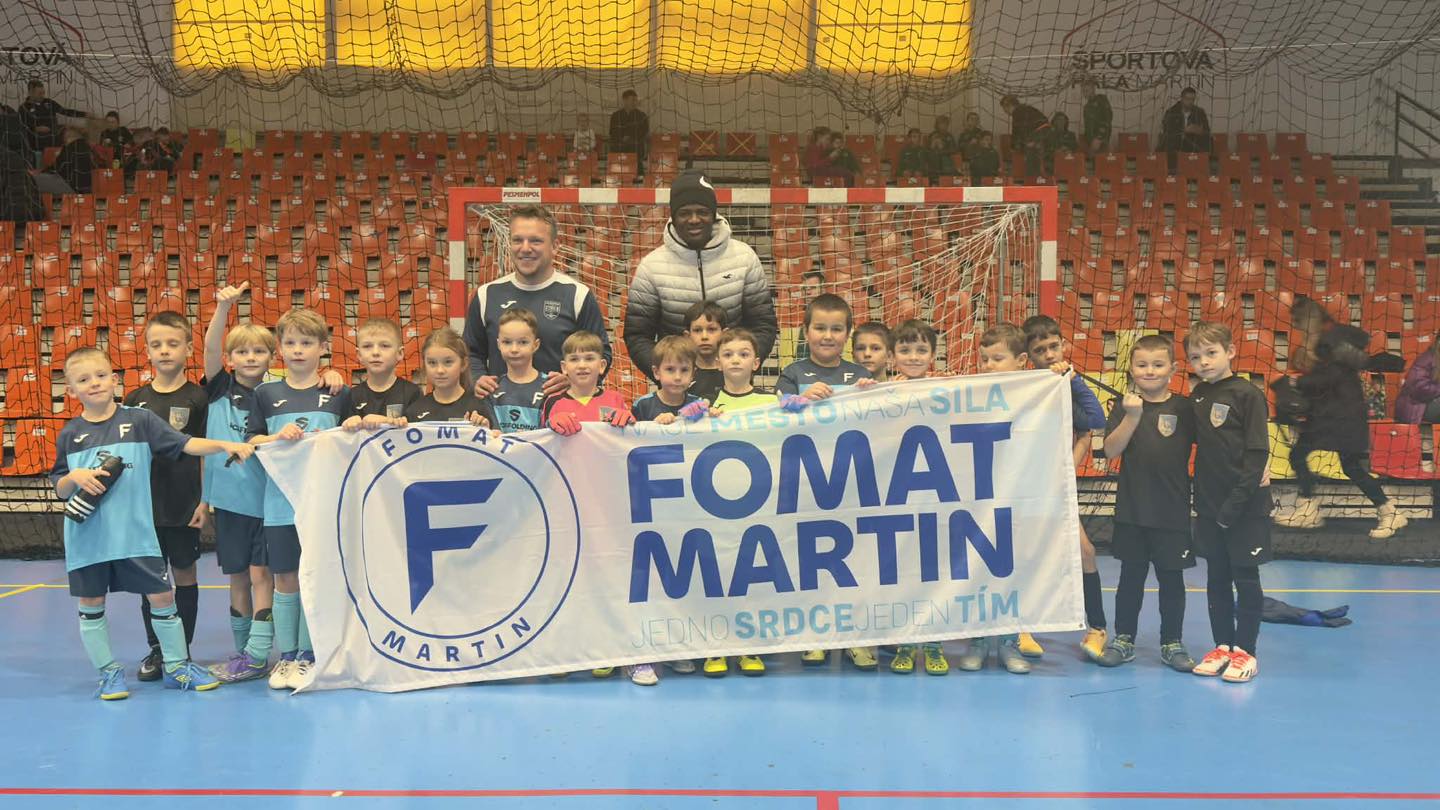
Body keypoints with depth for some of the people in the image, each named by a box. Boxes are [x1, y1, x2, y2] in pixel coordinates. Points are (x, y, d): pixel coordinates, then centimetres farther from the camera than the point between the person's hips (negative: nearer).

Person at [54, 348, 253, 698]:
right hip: (87, 535, 1)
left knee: (162, 596, 1)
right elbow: (59, 489, 9)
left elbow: (186, 444, -7)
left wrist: (224, 445, -22)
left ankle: (177, 665, 15)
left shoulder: (139, 420, 0)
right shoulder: (70, 435, 4)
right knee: (91, 603, 8)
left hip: (136, 531, -1)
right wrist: (75, 477, -13)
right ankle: (108, 671, 24)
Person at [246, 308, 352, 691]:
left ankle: (308, 655, 14)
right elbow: (251, 440, 7)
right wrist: (278, 437, -11)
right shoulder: (266, 394, 6)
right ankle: (286, 655, 18)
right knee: (285, 578, 7)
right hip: (281, 499, 1)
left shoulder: (338, 394, 4)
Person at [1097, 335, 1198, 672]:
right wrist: (1132, 416, -21)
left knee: (1172, 578, 10)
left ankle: (1172, 643, 24)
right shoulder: (1125, 407, -1)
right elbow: (1111, 451, -11)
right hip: (1131, 511, 0)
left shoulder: (1183, 408, -2)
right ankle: (1123, 640, 22)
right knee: (1131, 577, 11)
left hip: (1173, 511, 0)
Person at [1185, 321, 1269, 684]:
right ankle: (1222, 646, 23)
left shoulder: (1248, 394, -10)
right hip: (1209, 505, 6)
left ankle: (1245, 651, 14)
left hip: (1246, 506, -5)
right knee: (1217, 578, 12)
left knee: (1246, 577, 4)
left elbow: (1257, 453, -14)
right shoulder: (1197, 396, 8)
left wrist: (1237, 501, -18)